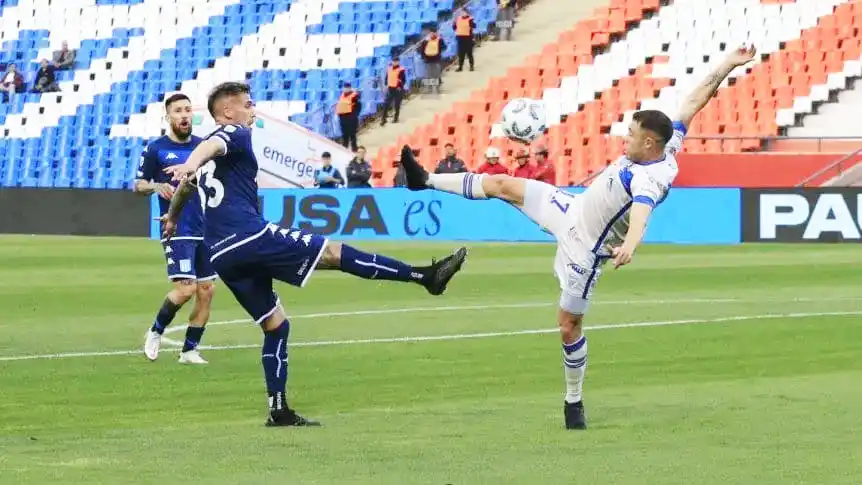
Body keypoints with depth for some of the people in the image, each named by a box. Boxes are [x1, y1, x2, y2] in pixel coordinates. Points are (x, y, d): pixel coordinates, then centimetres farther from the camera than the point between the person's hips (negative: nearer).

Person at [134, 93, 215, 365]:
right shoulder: (155, 149, -2)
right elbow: (139, 186, 2)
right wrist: (156, 187, -18)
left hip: (204, 229, 5)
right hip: (177, 230, -5)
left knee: (206, 291, 3)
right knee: (185, 288, -16)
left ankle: (189, 350, 13)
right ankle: (156, 332, 8)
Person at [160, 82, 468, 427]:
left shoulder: (208, 163, 26)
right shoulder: (234, 134, 1)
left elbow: (185, 188, 40)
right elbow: (210, 147, -21)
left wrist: (172, 217, 60)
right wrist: (190, 165, -43)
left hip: (222, 254, 9)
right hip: (249, 235, -9)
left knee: (275, 325, 14)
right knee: (333, 253, -8)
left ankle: (278, 411, 9)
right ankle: (425, 276, -11)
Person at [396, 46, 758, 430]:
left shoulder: (648, 181, -36)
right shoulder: (668, 146, -11)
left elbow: (640, 214, -57)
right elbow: (695, 101, -4)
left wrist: (629, 245, -77)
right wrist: (728, 66, -8)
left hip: (584, 248, -9)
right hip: (572, 210, 9)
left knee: (569, 325, 0)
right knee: (502, 185, 10)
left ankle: (574, 402, 19)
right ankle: (428, 181, 29)